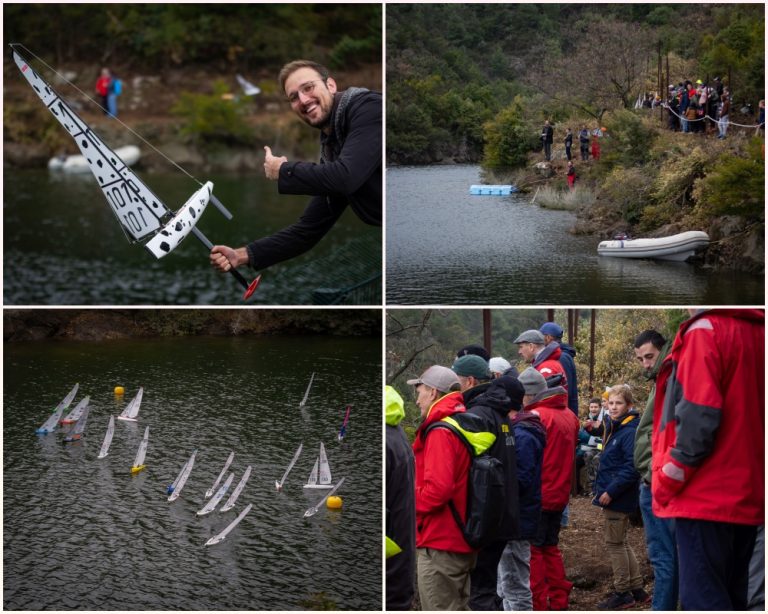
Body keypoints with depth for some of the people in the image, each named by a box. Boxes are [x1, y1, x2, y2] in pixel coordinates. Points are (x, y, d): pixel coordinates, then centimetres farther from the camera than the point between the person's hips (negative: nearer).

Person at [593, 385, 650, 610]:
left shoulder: (630, 432, -19)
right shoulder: (614, 428, 12)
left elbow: (632, 468, -25)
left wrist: (610, 492, -23)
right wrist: (602, 489, 12)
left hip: (618, 498, -10)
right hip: (611, 496, 10)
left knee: (614, 543, -1)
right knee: (620, 543, 16)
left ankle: (623, 593, 8)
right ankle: (636, 589, 24)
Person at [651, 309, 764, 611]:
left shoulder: (705, 330, -11)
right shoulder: (758, 332, 12)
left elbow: (697, 419, -18)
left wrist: (666, 483, -9)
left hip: (705, 495, -8)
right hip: (747, 495, 8)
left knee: (702, 599, -7)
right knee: (730, 599, 12)